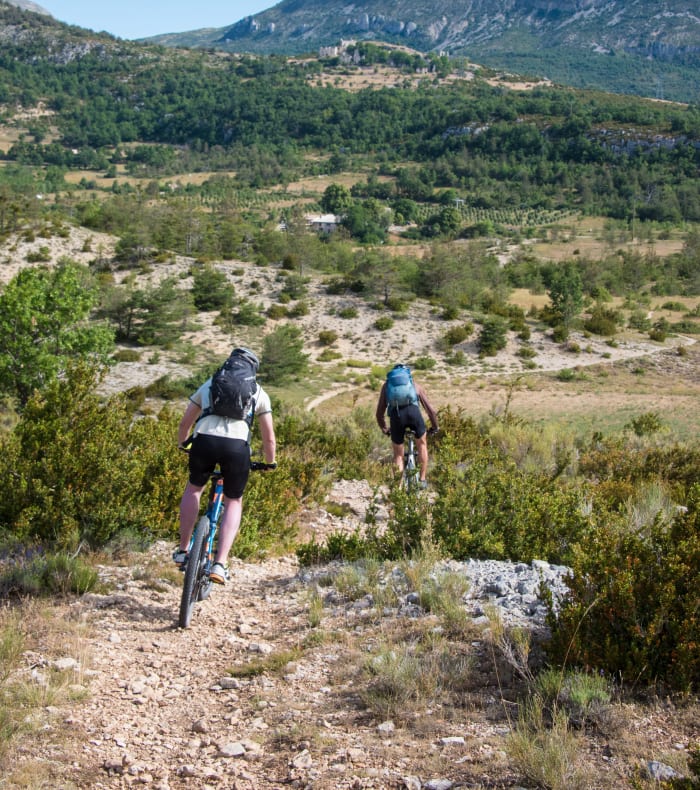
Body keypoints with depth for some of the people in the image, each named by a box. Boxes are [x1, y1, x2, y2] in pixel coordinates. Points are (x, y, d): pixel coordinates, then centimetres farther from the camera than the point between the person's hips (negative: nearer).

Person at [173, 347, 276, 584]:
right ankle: (220, 564, 8)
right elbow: (269, 438, 25)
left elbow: (185, 424, 36)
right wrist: (270, 462, 43)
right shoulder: (258, 392, 25)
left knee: (193, 489, 30)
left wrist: (182, 445, 56)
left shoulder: (209, 384, 29)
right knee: (233, 502, 21)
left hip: (204, 440, 1)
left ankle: (182, 551, 27)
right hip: (237, 446, -1)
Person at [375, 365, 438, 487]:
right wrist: (434, 427, 49)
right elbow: (431, 410, 33)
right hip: (413, 411, 0)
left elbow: (379, 413, 33)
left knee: (398, 454, 19)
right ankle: (422, 480, 26)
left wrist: (385, 429, 49)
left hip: (396, 414, 0)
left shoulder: (387, 385, 34)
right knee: (422, 444, 27)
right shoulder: (415, 385, 34)